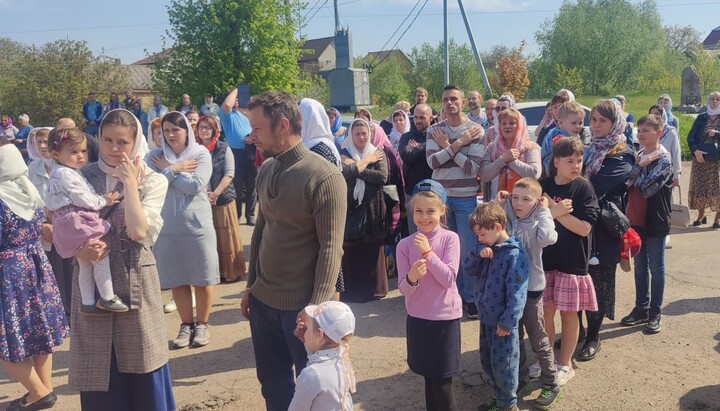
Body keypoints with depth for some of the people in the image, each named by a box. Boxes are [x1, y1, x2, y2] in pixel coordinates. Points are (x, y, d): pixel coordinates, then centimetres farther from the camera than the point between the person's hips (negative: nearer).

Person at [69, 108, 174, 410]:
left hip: (134, 282, -2)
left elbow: (139, 231, -16)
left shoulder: (153, 181, -2)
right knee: (99, 372, 10)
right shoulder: (83, 177, 4)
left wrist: (130, 183, -14)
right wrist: (79, 250, -16)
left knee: (139, 367, 8)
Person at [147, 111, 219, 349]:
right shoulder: (156, 156, 2)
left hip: (197, 225, -2)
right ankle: (186, 324, 27)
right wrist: (175, 169, -14)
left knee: (203, 279, 6)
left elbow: (196, 186, -17)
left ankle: (202, 324, 24)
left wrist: (167, 169, -10)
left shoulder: (200, 154, -4)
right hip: (167, 228, 2)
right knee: (177, 280, 11)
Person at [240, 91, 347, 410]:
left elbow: (331, 248, -18)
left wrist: (317, 305, -21)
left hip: (302, 304, -6)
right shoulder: (266, 170, 4)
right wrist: (251, 286, 13)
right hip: (263, 300, 6)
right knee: (271, 384, 20)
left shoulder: (325, 177, -16)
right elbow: (261, 229, 11)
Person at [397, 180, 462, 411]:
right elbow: (403, 289, -8)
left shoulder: (450, 239, -10)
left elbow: (449, 279, -17)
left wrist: (428, 252, -24)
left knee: (442, 382, 2)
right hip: (418, 317, 2)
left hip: (445, 317, -2)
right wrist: (411, 278, -30)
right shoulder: (405, 245, -6)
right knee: (429, 377, 16)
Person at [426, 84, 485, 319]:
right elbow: (432, 162, -12)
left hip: (466, 198, -2)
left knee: (468, 249, 3)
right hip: (440, 196, 2)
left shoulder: (475, 130, -4)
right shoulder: (435, 130, 2)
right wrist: (458, 144, -17)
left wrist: (447, 146, -12)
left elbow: (473, 167, -13)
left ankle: (470, 297, 17)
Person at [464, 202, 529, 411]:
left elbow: (516, 293, -23)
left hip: (503, 323, -9)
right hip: (486, 318, 9)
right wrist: (478, 251, -12)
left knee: (503, 365, 6)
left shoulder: (515, 255, -21)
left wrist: (508, 322, -22)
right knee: (488, 362, 21)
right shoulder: (487, 249, 5)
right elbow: (469, 266, 7)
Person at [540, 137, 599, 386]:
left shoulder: (583, 188, -8)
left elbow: (584, 228, -14)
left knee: (568, 312, 7)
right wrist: (552, 212, -18)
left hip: (572, 261, -3)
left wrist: (556, 213, -22)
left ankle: (565, 365, 23)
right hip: (545, 258, 3)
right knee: (546, 310, 11)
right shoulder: (543, 185, 0)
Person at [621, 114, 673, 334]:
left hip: (655, 221, -6)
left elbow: (647, 188, -20)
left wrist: (638, 167, -10)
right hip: (637, 220, 6)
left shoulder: (663, 159, -12)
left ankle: (655, 313, 16)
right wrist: (639, 165, -4)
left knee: (656, 268, 5)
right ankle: (641, 308, 27)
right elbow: (628, 183, 8)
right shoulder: (639, 155, 8)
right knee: (639, 267, 15)